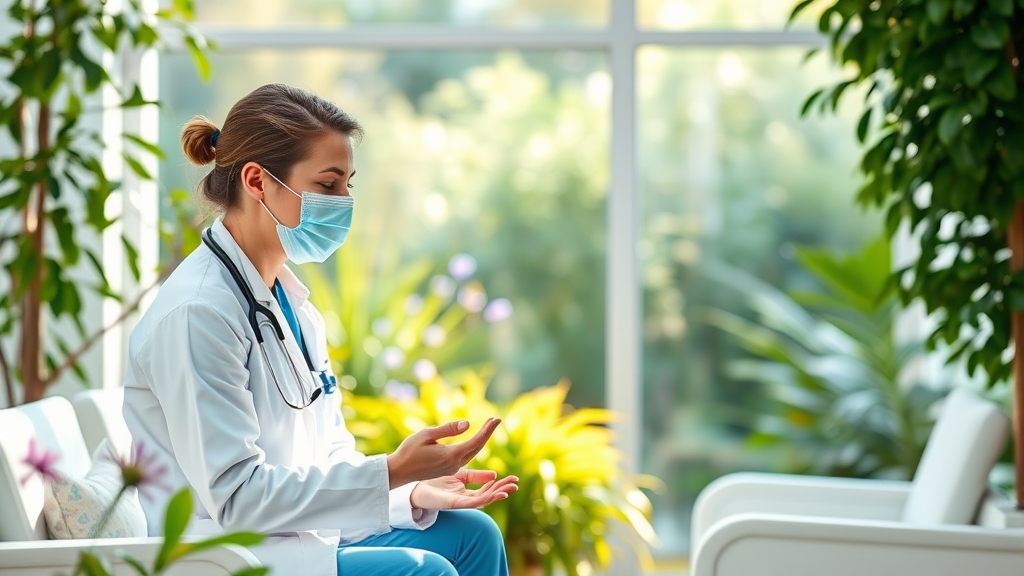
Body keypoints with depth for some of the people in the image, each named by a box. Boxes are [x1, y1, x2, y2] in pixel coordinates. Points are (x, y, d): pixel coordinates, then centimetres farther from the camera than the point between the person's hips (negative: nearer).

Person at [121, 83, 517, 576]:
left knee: (472, 534, 2)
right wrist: (393, 471, -26)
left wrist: (414, 490, -5)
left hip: (298, 534, 9)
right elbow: (234, 496, -23)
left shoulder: (290, 299, 12)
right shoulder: (197, 311, -18)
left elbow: (329, 454, 15)